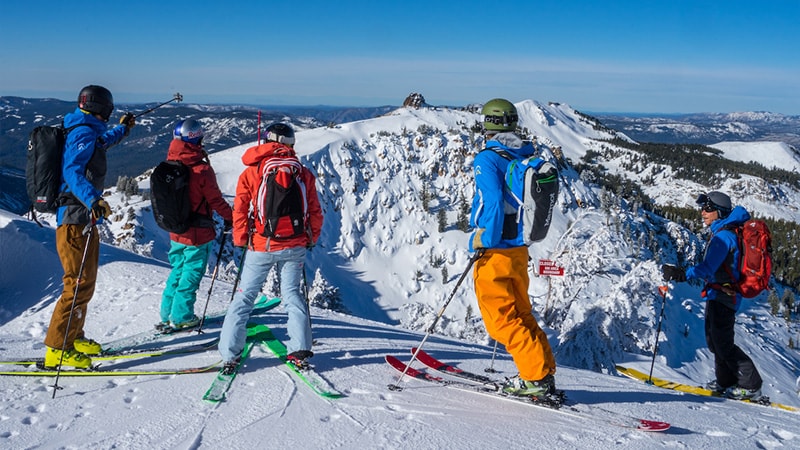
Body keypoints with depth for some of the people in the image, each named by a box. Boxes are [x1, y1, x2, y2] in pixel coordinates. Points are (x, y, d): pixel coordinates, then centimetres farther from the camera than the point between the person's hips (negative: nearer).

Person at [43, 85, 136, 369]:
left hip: (83, 220, 11)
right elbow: (72, 172, -28)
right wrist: (93, 200, -43)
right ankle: (57, 349, -4)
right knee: (79, 285, -9)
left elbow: (101, 143, 42)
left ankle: (73, 338, 30)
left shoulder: (86, 133, 17)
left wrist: (123, 129, 57)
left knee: (85, 283, 18)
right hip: (77, 220, -11)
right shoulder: (84, 132, -13)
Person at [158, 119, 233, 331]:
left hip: (175, 231, 6)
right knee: (191, 273, 6)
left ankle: (168, 314, 25)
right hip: (198, 233, -6)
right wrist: (229, 217, 3)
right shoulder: (201, 169, -21)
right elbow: (215, 199, -13)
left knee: (177, 270, 20)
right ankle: (181, 317, 13)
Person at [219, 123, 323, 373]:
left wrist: (240, 240, 9)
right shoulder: (304, 173, 2)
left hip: (261, 247, -2)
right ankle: (300, 350, 8)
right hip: (295, 247, 2)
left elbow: (240, 210, -3)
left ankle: (230, 355, 8)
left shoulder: (251, 172, -2)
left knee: (244, 297, 8)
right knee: (292, 294, 15)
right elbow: (315, 211, 6)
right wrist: (312, 238, 19)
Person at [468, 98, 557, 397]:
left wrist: (483, 239, -17)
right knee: (521, 314, 18)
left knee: (502, 319, 1)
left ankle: (537, 377, -1)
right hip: (519, 249, 8)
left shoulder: (487, 158, -13)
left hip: (494, 250, -7)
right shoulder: (529, 156, 8)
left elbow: (492, 201, -25)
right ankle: (545, 372, 19)